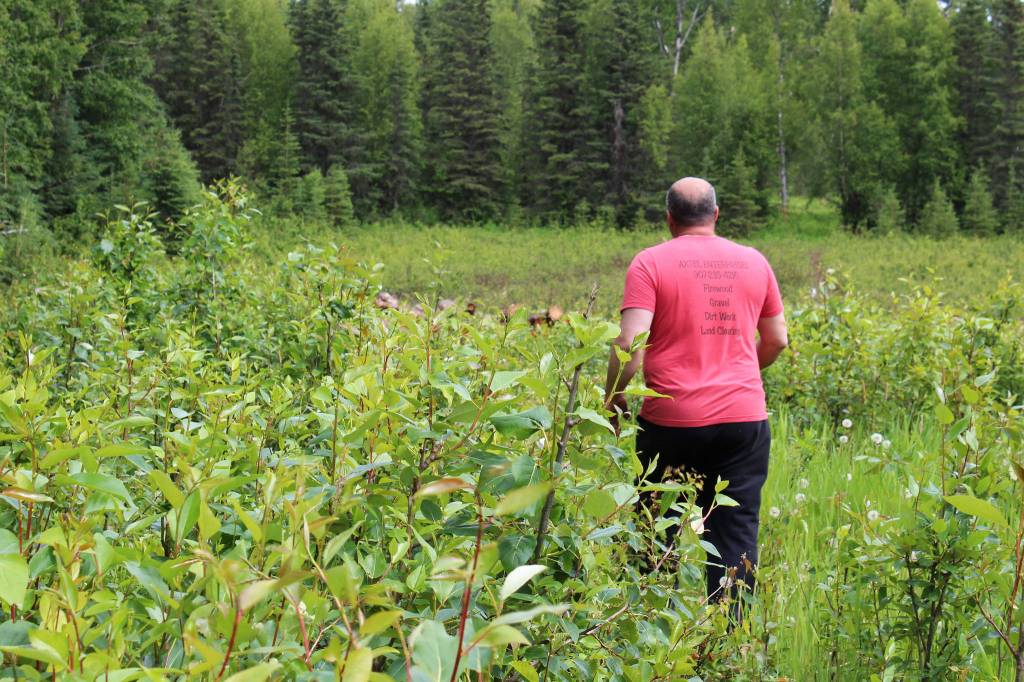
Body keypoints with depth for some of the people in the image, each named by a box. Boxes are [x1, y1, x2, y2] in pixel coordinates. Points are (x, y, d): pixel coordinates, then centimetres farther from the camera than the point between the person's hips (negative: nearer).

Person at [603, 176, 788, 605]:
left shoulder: (651, 263, -3)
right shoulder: (754, 262, 9)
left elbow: (630, 344, -13)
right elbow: (777, 340, 17)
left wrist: (613, 398, 2)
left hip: (671, 420, -2)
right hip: (743, 417, 2)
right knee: (737, 538, 5)